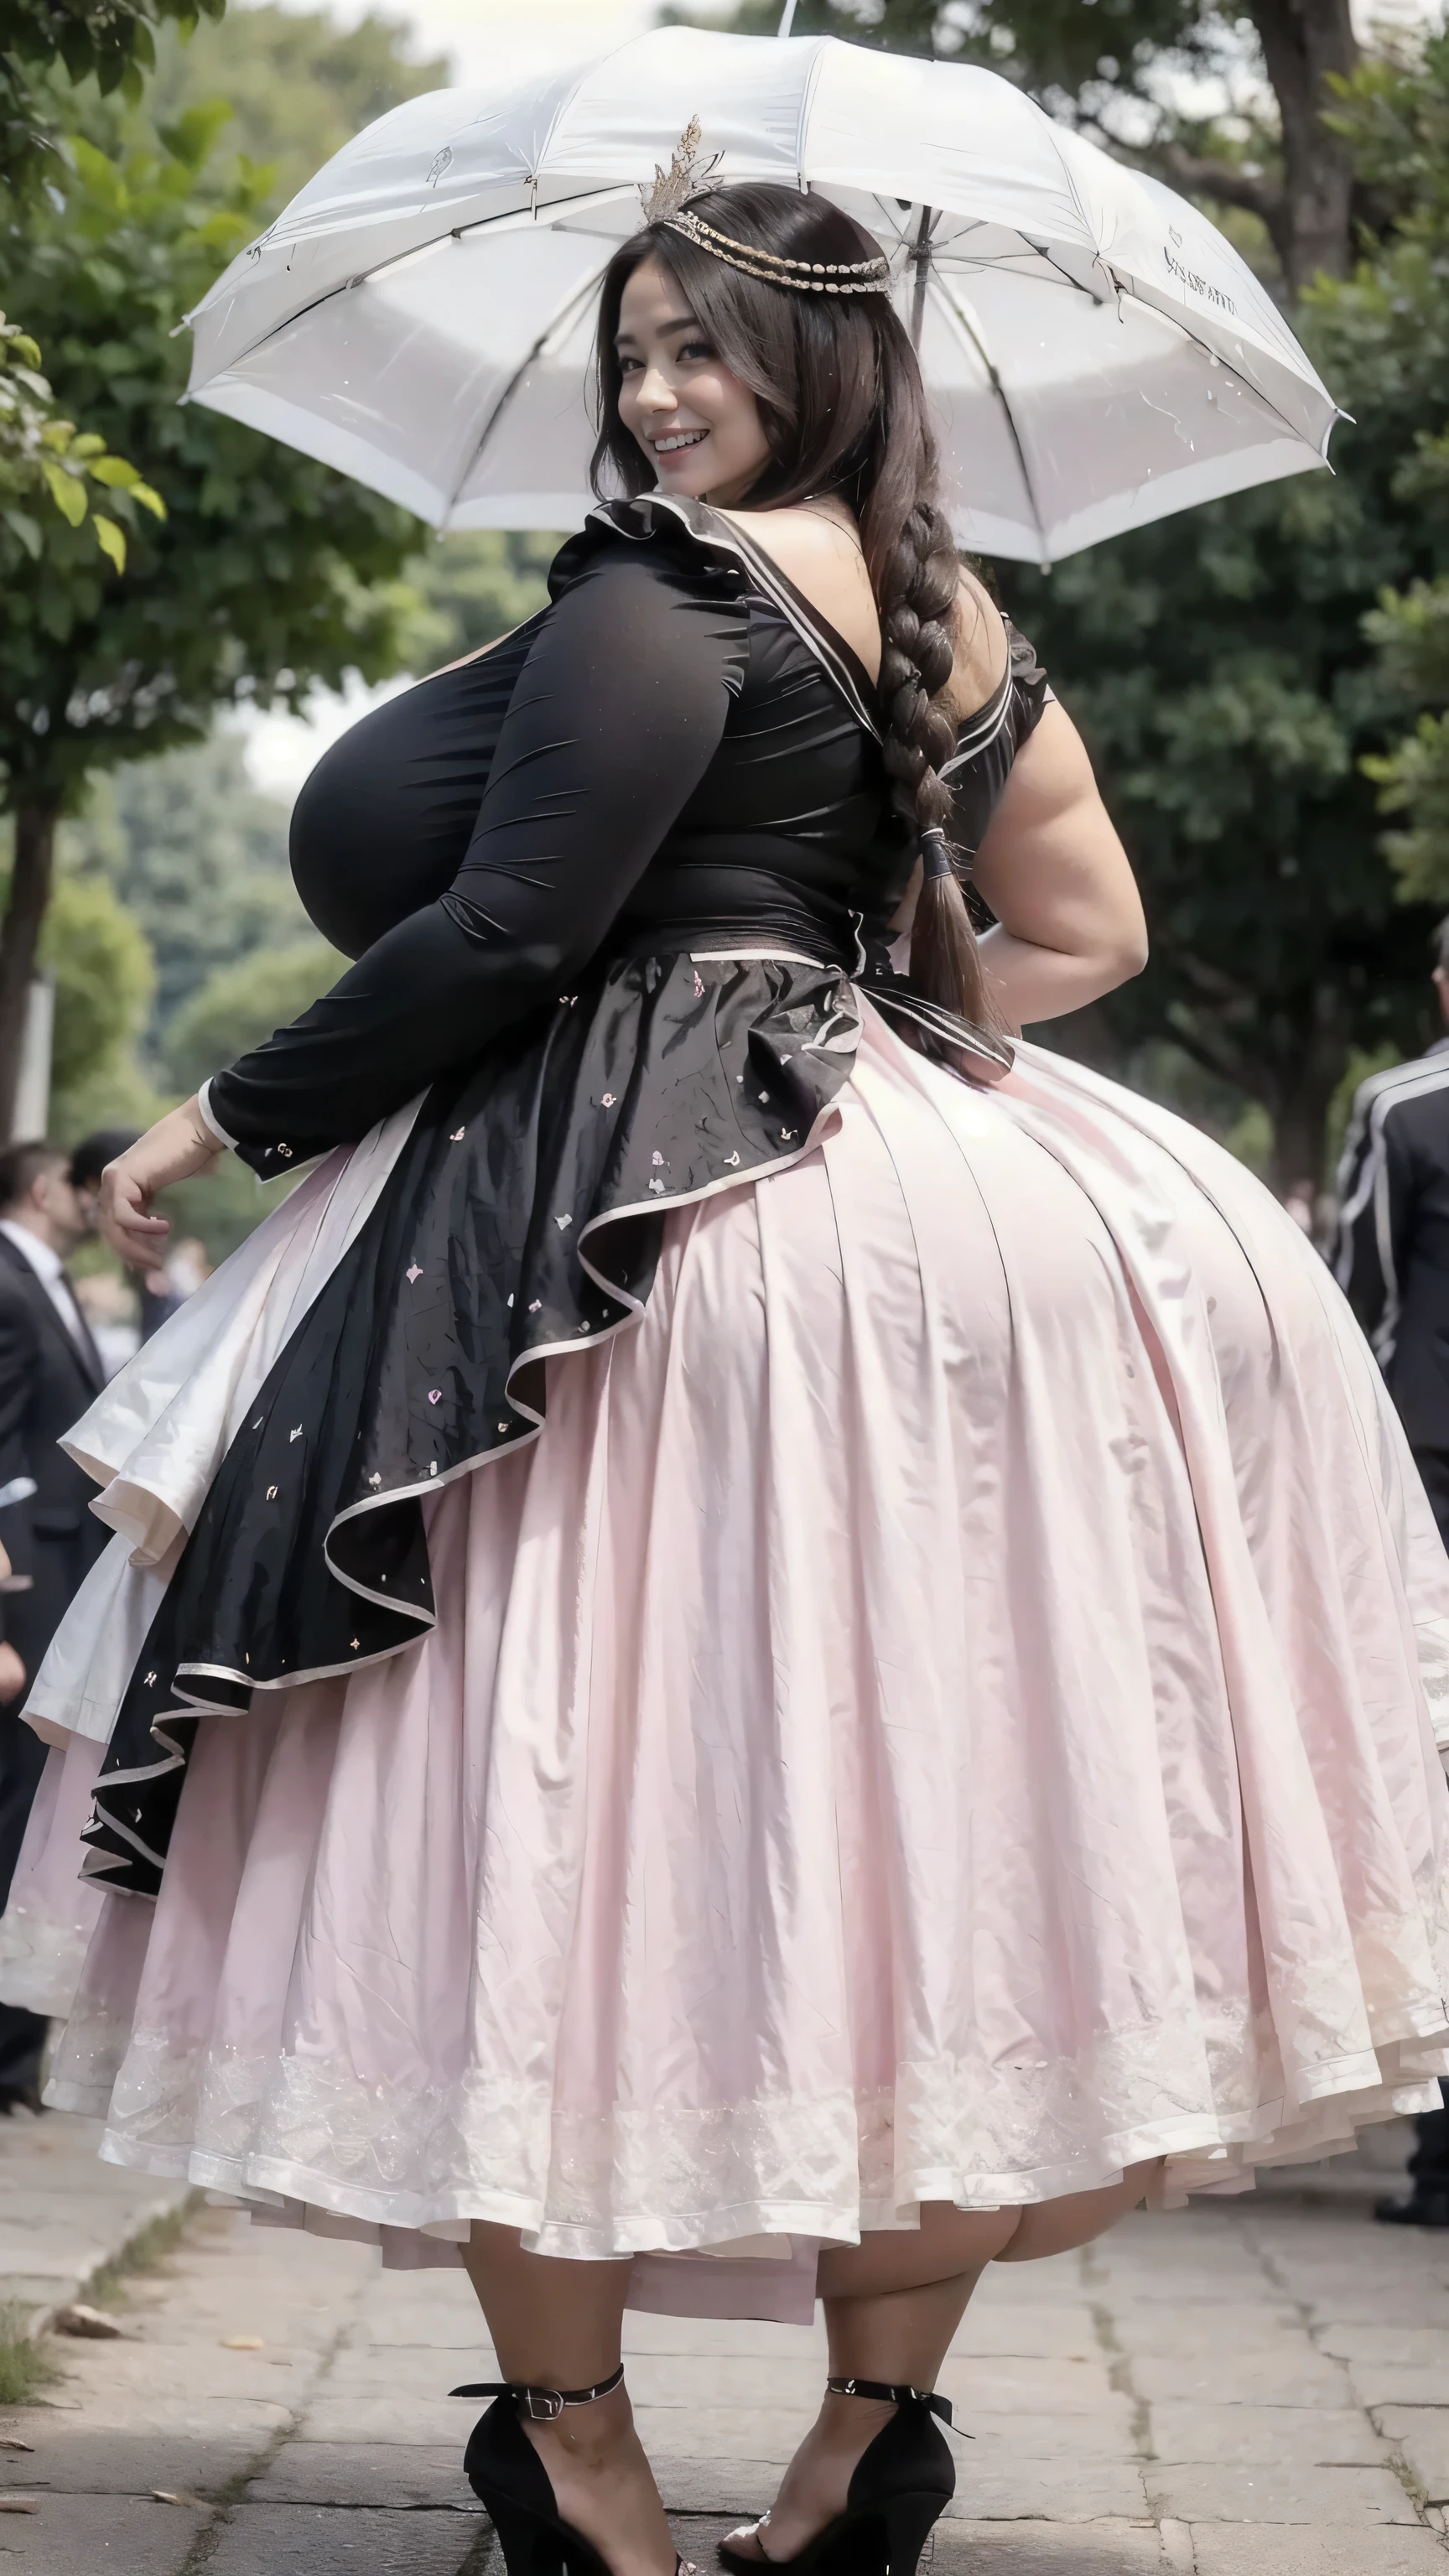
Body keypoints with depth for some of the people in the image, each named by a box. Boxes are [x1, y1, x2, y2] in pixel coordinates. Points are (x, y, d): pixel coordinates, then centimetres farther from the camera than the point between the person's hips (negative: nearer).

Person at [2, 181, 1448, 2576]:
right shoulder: (960, 621, 15)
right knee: (897, 1810, 7)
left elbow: (504, 932, -16)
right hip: (896, 1196, 8)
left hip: (627, 1218, -8)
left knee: (563, 1801, -2)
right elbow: (1089, 929, 24)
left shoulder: (670, 583, -9)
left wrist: (225, 1116, -7)